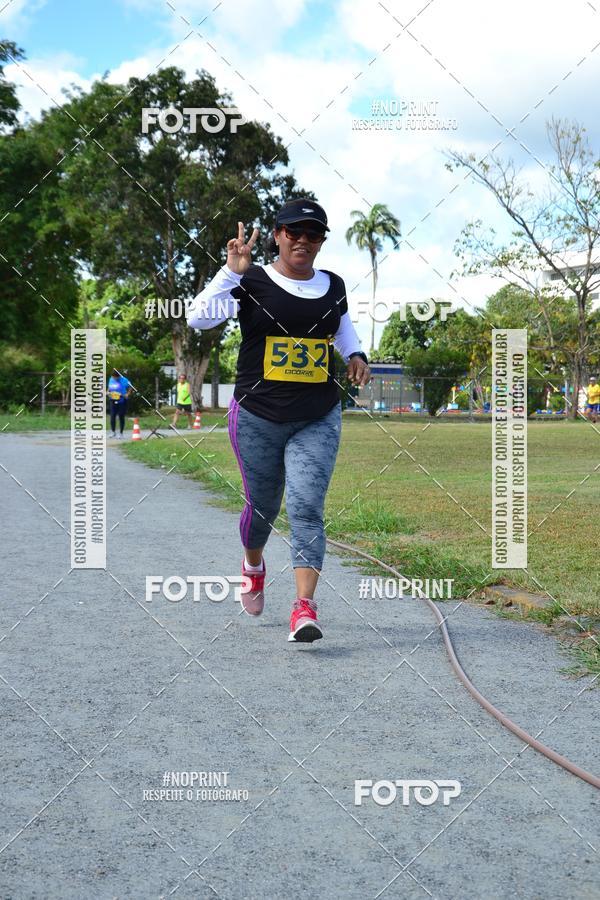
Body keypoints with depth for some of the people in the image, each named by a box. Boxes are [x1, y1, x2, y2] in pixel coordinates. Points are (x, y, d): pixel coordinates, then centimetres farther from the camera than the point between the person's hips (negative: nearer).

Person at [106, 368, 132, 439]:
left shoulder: (124, 380, -9)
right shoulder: (111, 380, 8)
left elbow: (130, 388, -2)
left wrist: (127, 394, -15)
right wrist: (108, 392, 3)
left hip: (122, 401, -4)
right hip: (113, 401, 4)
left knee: (121, 417, 2)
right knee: (112, 416, -2)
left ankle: (121, 433, 12)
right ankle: (113, 432, 11)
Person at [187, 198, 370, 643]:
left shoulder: (333, 286, 8)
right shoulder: (251, 282, -5)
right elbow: (199, 318, -18)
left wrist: (356, 354, 10)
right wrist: (232, 271, -24)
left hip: (318, 421, 2)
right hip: (257, 417, -1)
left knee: (307, 509, -11)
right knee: (262, 505, 12)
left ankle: (305, 608, -16)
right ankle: (253, 566, 45)